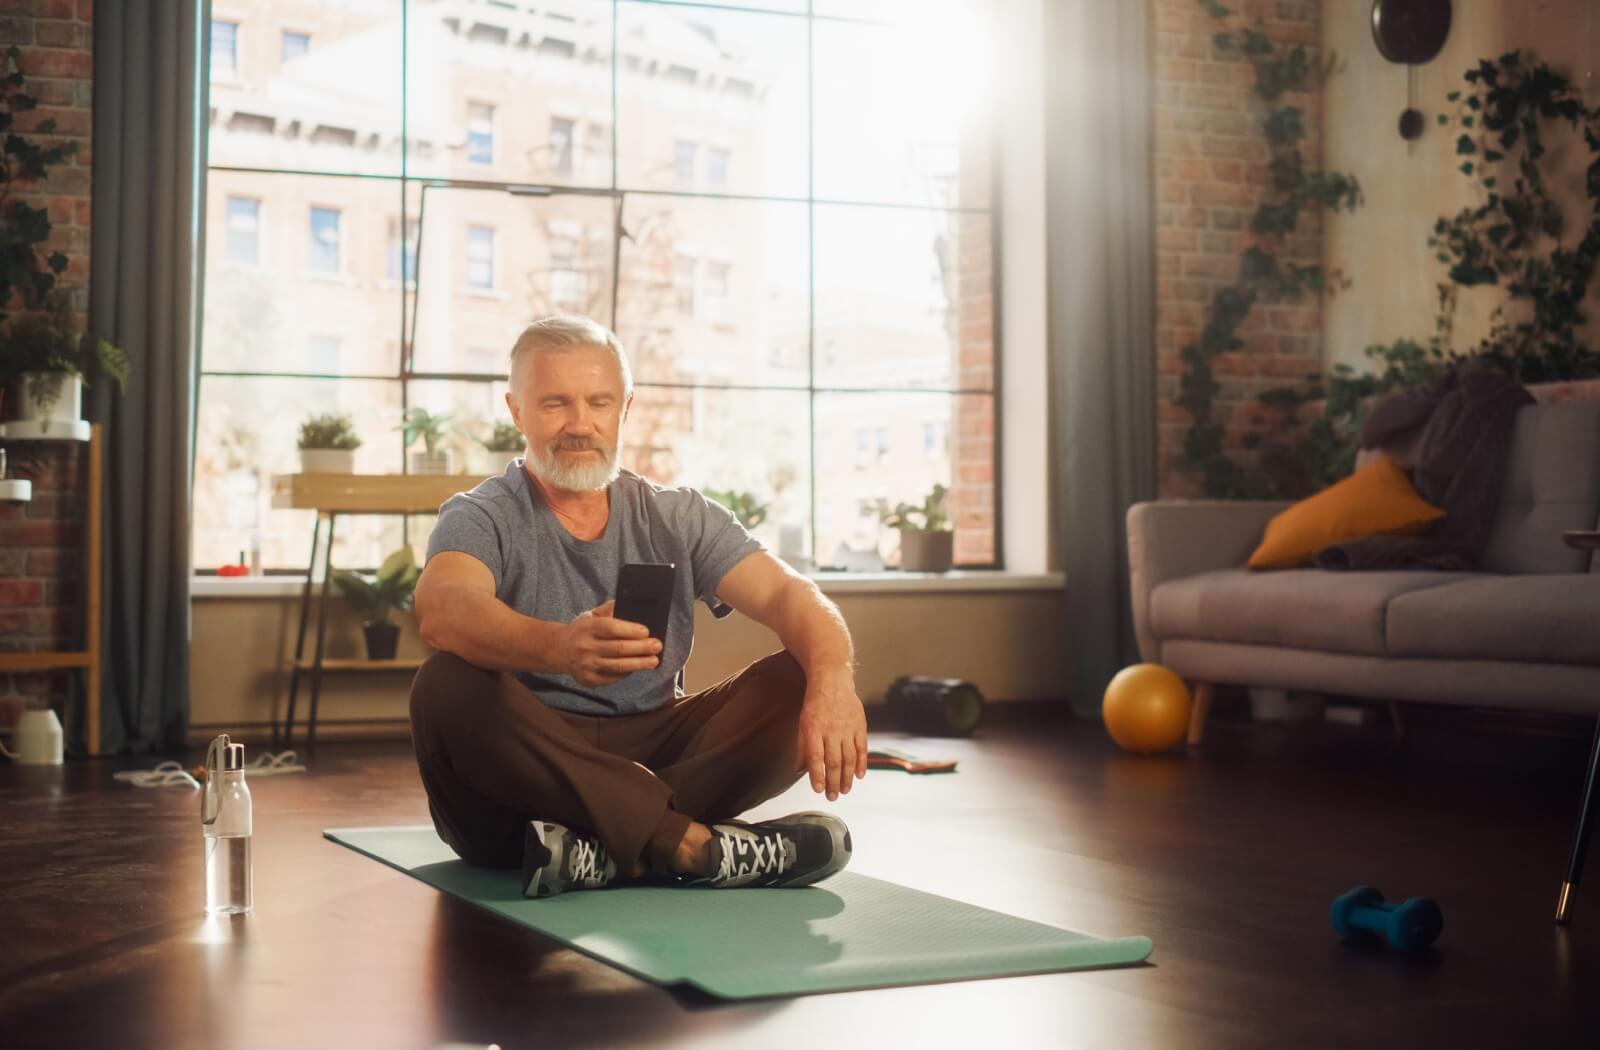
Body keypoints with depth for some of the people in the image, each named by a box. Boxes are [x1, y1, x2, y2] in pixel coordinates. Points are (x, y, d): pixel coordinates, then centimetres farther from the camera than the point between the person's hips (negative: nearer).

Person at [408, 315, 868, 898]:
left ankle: (605, 850, -31)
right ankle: (693, 844, -35)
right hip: (525, 775, -3)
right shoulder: (482, 517, -3)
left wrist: (832, 679, -30)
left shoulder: (678, 518, 9)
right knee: (449, 687, -33)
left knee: (801, 682, -16)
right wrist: (558, 646, -48)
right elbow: (443, 610, -26)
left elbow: (789, 595, -6)